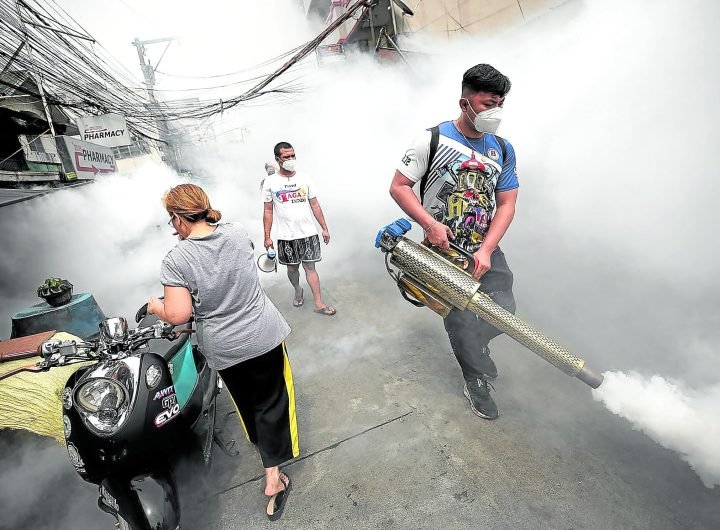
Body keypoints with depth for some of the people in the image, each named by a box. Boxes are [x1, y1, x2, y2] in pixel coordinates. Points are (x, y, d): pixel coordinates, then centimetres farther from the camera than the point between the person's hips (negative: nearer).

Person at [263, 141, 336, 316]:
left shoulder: (304, 179, 5)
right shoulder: (271, 182, -1)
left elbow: (315, 205, 8)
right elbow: (268, 211, 2)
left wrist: (325, 228, 6)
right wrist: (267, 236, -2)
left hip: (308, 233, 1)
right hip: (286, 236, 0)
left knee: (310, 267, 2)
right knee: (292, 268, 13)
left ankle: (319, 304, 7)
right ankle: (298, 291, 40)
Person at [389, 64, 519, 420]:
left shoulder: (503, 149, 5)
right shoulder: (432, 140, -8)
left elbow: (506, 205, 3)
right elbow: (399, 186, -7)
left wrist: (486, 250, -10)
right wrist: (429, 224, -19)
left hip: (485, 250, 5)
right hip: (443, 251, -4)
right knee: (461, 320, 0)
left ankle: (468, 347, 34)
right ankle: (476, 382, 26)